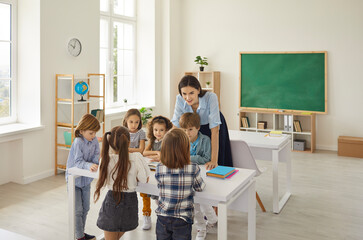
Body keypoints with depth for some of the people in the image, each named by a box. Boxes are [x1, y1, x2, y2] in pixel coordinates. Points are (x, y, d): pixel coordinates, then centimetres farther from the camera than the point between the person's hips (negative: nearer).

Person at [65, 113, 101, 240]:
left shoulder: (94, 140, -6)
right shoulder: (78, 142, -22)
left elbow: (96, 157, -7)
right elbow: (78, 162, -25)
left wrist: (95, 164, -29)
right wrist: (89, 165, -43)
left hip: (86, 179, 6)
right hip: (74, 179, -6)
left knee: (85, 208, 17)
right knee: (77, 210, -1)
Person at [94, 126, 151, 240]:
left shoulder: (106, 159, -13)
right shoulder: (136, 157, -18)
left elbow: (104, 182, 0)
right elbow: (144, 179, -10)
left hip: (111, 201, 1)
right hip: (129, 202, -1)